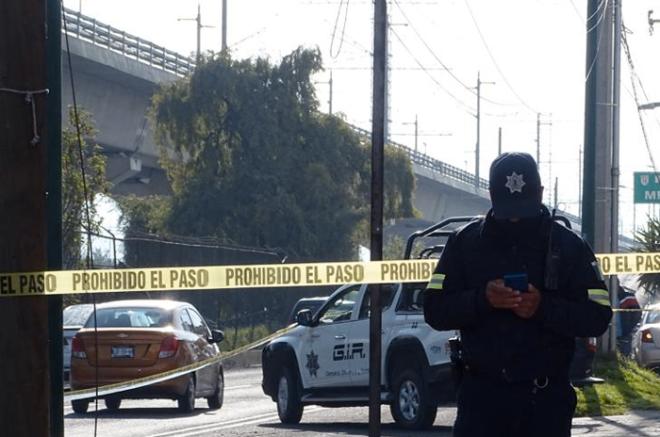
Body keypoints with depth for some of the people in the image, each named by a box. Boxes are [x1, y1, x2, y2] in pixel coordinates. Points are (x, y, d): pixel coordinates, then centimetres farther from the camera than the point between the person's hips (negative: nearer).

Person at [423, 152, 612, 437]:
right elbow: (434, 310, 2)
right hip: (482, 392, 0)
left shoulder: (568, 246, 2)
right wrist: (481, 299, -18)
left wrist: (543, 307, -19)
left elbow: (598, 316, -2)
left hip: (546, 400, 0)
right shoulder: (465, 242, 5)